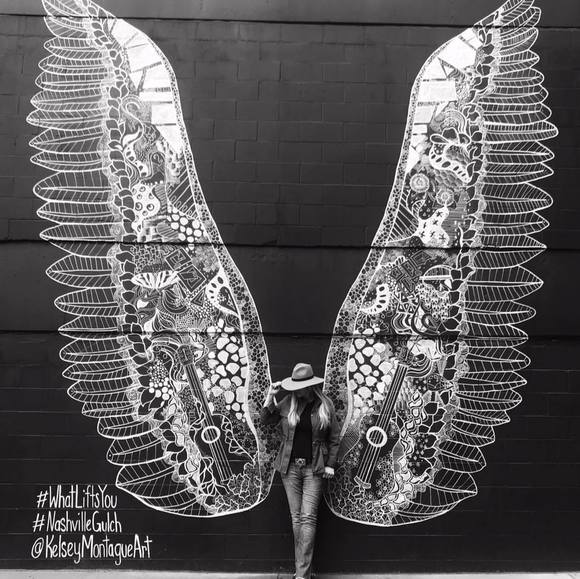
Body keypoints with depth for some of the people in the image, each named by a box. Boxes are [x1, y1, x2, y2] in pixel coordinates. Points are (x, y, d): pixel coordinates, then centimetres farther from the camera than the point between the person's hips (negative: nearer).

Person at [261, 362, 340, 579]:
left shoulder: (325, 405, -5)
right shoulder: (287, 402, -1)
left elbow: (334, 438, 2)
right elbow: (266, 419, 9)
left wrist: (330, 464, -2)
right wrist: (270, 397, -5)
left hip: (314, 468, -2)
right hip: (290, 466, 2)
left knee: (308, 518, -6)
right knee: (296, 517, 8)